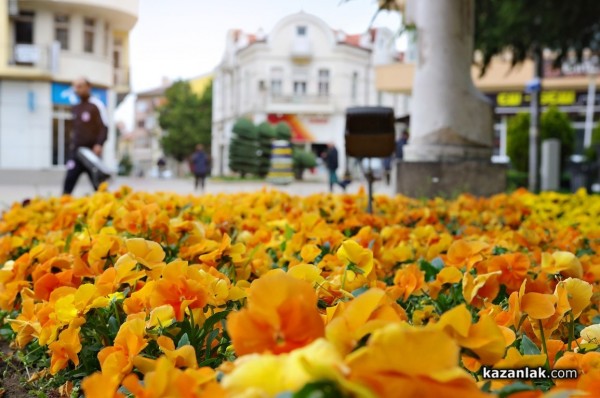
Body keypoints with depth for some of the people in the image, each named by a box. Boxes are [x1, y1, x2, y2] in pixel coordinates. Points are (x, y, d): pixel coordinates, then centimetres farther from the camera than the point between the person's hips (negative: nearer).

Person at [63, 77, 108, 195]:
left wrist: (99, 144, -21)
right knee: (69, 181, -4)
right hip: (76, 151, 6)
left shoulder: (96, 105, -4)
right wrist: (72, 144, 16)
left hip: (92, 151, -6)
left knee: (98, 185, 0)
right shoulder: (75, 108, 16)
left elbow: (104, 127, -9)